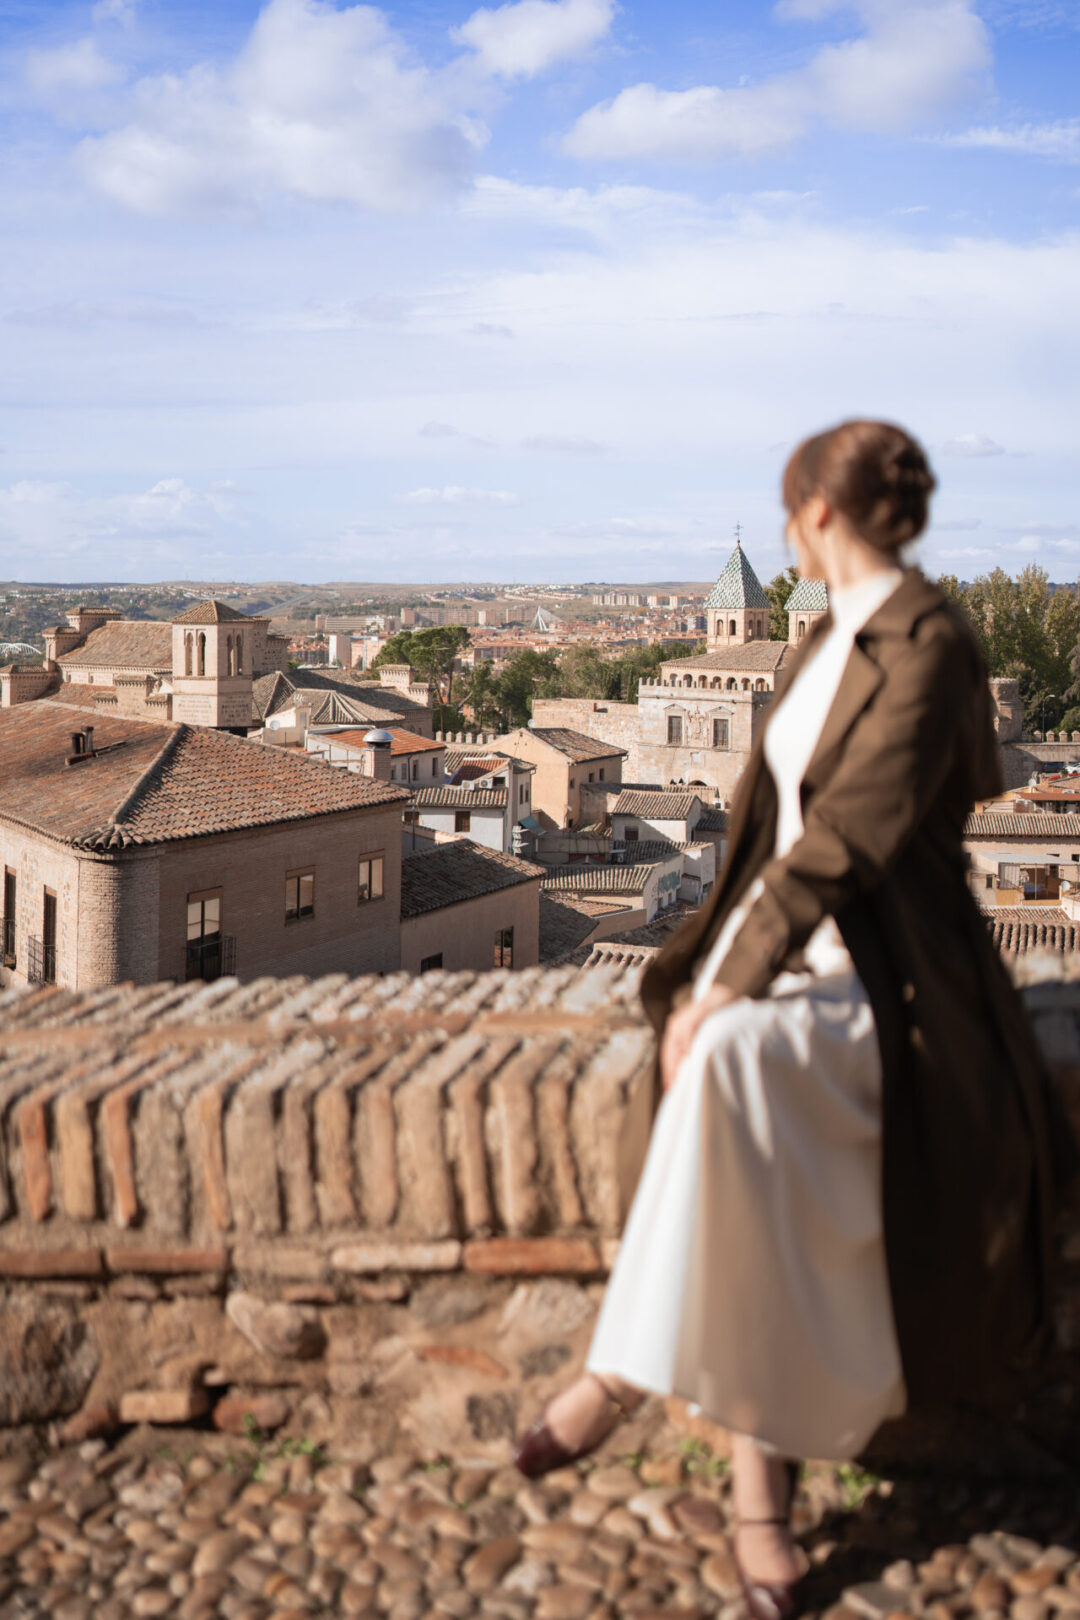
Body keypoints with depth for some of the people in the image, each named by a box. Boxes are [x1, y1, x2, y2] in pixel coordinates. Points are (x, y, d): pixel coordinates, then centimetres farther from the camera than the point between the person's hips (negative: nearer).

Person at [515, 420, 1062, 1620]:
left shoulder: (927, 641, -12)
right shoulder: (828, 637, 15)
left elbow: (853, 831, -21)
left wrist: (729, 991, -24)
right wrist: (717, 963, 6)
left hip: (884, 975, -7)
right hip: (789, 937, 7)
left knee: (736, 1061, -35)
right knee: (763, 1175, -16)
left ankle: (627, 1371, -25)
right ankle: (760, 1464, -12)